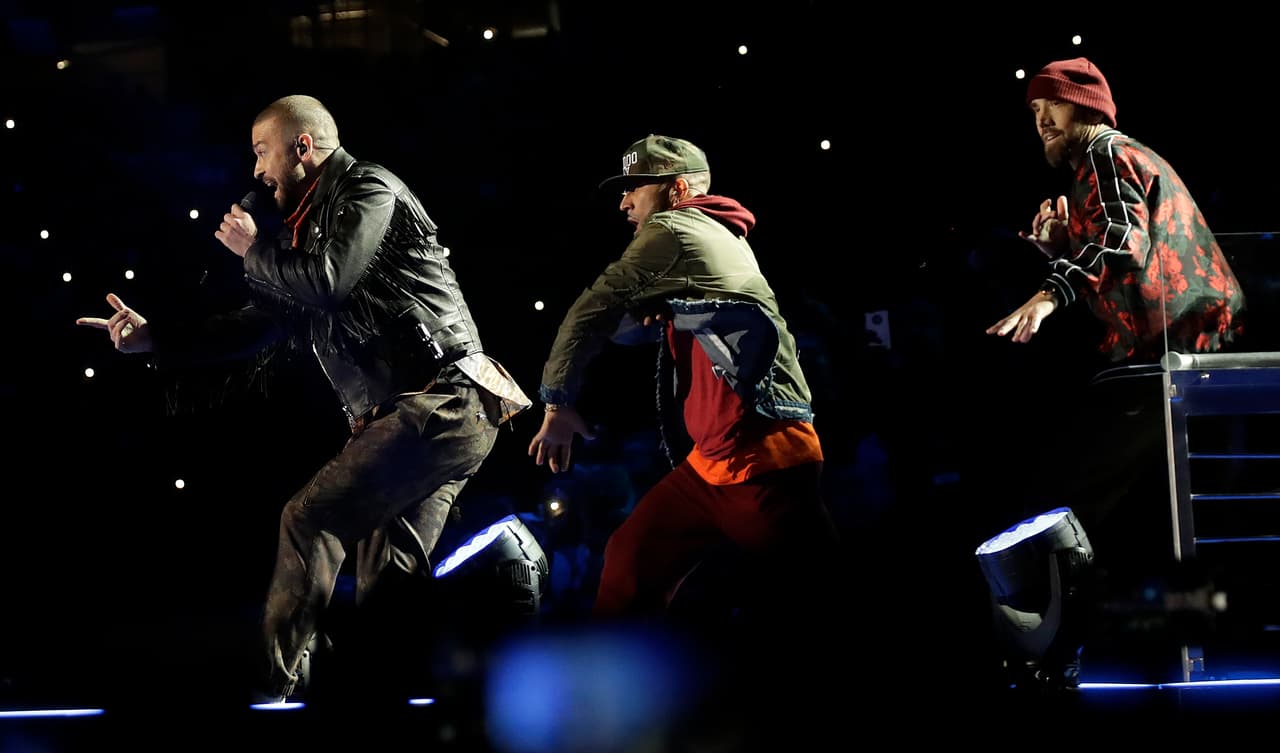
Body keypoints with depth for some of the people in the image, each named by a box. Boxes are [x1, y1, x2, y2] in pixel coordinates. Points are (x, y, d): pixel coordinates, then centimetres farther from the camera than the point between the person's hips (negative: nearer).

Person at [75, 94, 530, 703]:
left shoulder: (368, 187, -4)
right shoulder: (309, 227, 24)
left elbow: (329, 281, -18)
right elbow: (260, 326, 27)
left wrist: (253, 251, 0)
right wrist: (151, 338, 21)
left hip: (439, 399, -10)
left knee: (310, 519, -17)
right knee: (386, 584, 6)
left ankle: (275, 687, -17)